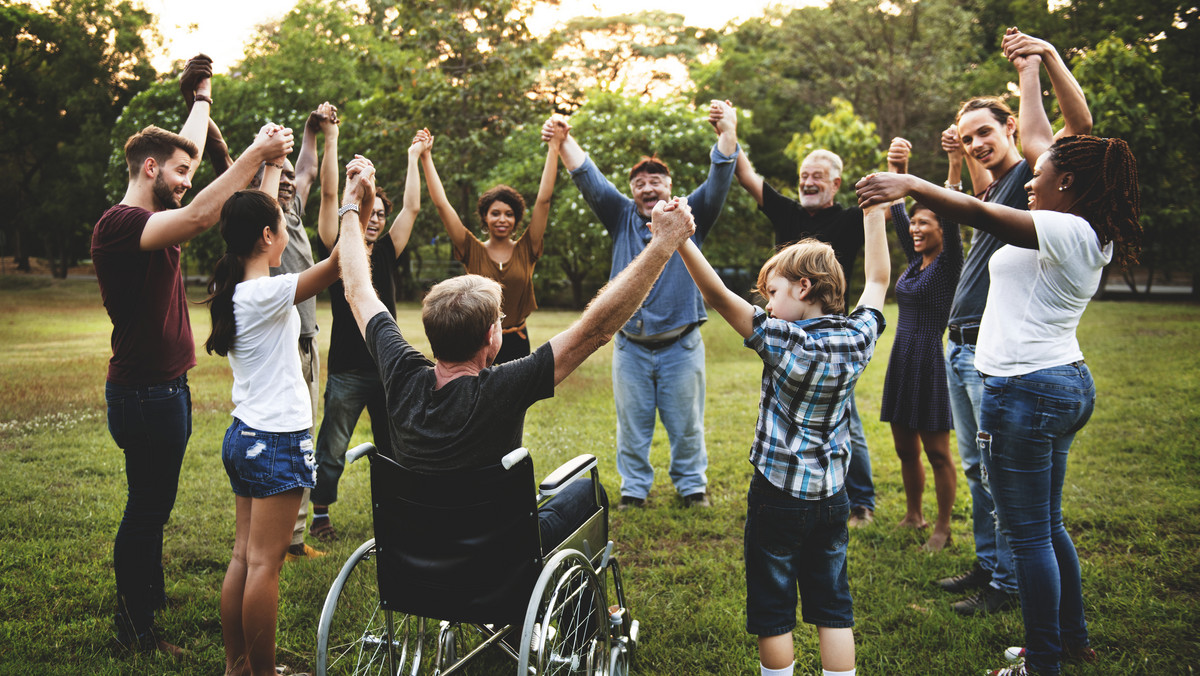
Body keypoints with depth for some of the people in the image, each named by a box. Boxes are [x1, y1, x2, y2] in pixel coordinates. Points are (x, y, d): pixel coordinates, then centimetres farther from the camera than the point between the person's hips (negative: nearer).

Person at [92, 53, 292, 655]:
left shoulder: (151, 217, 11)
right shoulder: (119, 224, -18)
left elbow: (185, 145, 24)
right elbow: (199, 217, -35)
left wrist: (203, 95, 35)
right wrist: (254, 153, -35)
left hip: (165, 386, 10)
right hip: (144, 391, -10)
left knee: (153, 505, 19)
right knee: (147, 508, 0)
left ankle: (150, 597, 34)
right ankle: (134, 628, 12)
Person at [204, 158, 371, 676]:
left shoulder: (232, 289, 6)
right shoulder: (267, 294, -18)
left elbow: (256, 217, 20)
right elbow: (338, 263, -24)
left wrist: (273, 166, 29)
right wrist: (353, 205, -14)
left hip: (243, 435, 9)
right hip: (277, 441, -9)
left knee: (243, 556, 14)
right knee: (264, 561, -1)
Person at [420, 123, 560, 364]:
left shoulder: (525, 250, 2)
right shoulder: (473, 251, 0)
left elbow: (543, 200, -3)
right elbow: (441, 204, -3)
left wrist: (554, 148, -6)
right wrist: (426, 157, -5)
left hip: (517, 343, 1)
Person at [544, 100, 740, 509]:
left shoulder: (689, 216, 3)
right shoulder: (622, 217, 7)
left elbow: (719, 181, -11)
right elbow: (589, 180, -2)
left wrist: (728, 133, -28)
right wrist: (564, 141, -18)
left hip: (680, 344, -1)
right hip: (630, 345, 1)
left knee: (685, 423, 10)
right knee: (632, 423, 10)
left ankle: (692, 484, 27)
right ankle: (634, 487, 24)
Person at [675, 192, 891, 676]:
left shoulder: (785, 342, -19)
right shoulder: (857, 339, -4)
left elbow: (719, 297, -26)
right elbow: (879, 279, 12)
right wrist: (875, 212, 18)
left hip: (777, 496, -5)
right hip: (832, 496, 5)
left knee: (772, 611, 9)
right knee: (833, 607, 15)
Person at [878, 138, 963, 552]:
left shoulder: (949, 264, -7)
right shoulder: (915, 261, 11)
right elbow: (896, 211, 10)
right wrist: (897, 169, 0)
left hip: (932, 361, -7)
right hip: (902, 360, 7)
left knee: (937, 452, 2)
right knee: (905, 448, 15)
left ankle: (943, 529, 13)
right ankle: (913, 516, 30)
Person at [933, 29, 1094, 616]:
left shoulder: (1029, 174, -6)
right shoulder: (992, 189, 19)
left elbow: (1079, 123, -21)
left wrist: (1048, 55, -27)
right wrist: (959, 156, 23)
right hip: (959, 347, 9)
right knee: (976, 468, 15)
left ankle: (1008, 584, 7)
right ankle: (986, 564, 27)